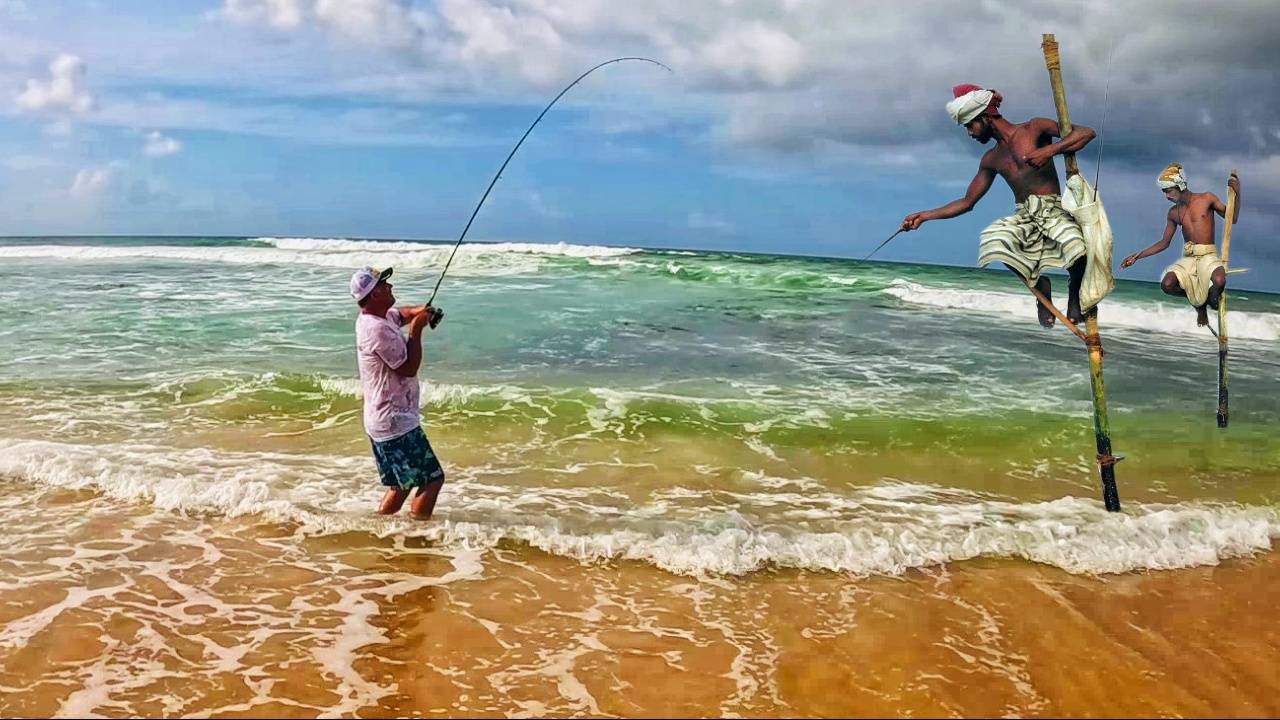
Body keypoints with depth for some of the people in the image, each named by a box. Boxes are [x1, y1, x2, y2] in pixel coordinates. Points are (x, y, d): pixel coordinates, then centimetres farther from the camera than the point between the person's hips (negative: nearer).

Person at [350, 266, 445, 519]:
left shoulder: (371, 318, 9)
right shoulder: (378, 329, -22)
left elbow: (400, 314, 29)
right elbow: (408, 368, -18)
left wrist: (417, 312, 7)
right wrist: (416, 330, -11)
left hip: (383, 420, 11)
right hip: (395, 422, -11)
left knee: (401, 484, 20)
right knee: (432, 478, -5)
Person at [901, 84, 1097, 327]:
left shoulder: (1034, 129, 2)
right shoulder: (991, 159, 17)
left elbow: (1087, 133, -6)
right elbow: (966, 202, 22)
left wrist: (1050, 150, -20)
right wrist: (924, 216, 15)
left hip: (1054, 210, -4)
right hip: (1023, 217, 4)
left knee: (1078, 246, -36)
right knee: (991, 240, -30)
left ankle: (1075, 291, 0)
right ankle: (1038, 284, -6)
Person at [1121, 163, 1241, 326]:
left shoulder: (1206, 199, 1)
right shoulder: (1174, 212, 12)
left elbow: (1232, 219, 5)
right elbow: (1164, 243, 17)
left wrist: (1236, 193, -10)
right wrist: (1137, 256, 10)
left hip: (1208, 256, -3)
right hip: (1188, 258, 4)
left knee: (1219, 282, -36)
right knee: (1167, 285, -25)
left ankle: (1211, 296, 7)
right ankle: (1197, 301, 8)